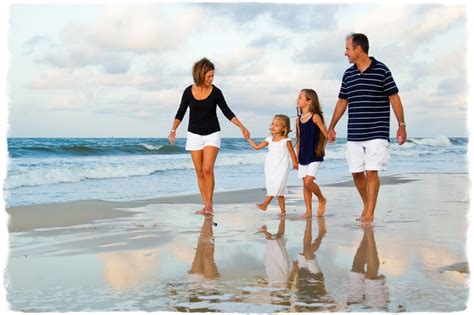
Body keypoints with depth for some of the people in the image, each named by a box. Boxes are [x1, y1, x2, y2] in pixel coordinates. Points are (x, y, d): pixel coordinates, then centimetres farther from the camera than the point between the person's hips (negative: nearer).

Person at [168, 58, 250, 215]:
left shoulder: (215, 92, -8)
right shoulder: (189, 91, -4)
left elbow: (227, 112, -3)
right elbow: (181, 113, 4)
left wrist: (242, 127, -11)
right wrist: (173, 129, -8)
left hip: (212, 134, -2)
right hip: (194, 135, 2)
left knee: (207, 169, -16)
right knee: (199, 172, 2)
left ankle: (209, 204, -4)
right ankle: (206, 205, 10)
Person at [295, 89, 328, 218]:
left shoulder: (315, 117, -9)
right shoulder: (298, 119, 8)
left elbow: (325, 133, -9)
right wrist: (297, 158, 14)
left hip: (314, 155, -6)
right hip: (303, 156, 6)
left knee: (308, 181, -15)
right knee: (305, 183, 7)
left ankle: (322, 200, 11)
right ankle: (309, 211, 14)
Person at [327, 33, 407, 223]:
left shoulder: (381, 70, -5)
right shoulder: (348, 74, 10)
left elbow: (394, 98, -3)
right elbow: (342, 102, 18)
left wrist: (401, 125, -7)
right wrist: (331, 127, 18)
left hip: (377, 133, -5)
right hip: (354, 134, 5)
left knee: (371, 172, -9)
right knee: (356, 173, 6)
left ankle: (369, 213, -5)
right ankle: (367, 205, 25)